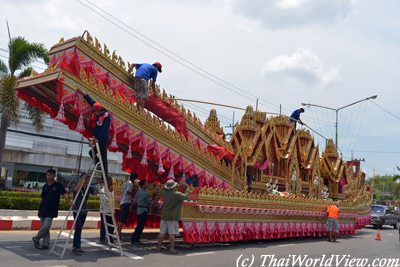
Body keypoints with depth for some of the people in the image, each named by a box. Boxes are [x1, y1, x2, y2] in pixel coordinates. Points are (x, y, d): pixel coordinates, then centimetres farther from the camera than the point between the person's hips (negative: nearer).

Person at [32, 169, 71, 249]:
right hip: (43, 210, 5)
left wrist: (69, 203, -31)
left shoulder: (58, 185, -5)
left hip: (51, 211, -5)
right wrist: (40, 209, 12)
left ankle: (36, 239, 12)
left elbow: (65, 194, -16)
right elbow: (42, 198, 17)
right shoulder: (45, 186, 10)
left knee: (46, 227, -10)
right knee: (44, 227, 7)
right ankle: (46, 244, 14)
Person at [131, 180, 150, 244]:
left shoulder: (138, 192, 8)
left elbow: (135, 201, 14)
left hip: (138, 210, 8)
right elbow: (148, 202, -11)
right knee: (141, 226, -2)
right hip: (144, 210, -8)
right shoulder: (145, 193, -16)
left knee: (139, 225, 17)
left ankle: (134, 239, 21)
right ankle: (135, 239, 0)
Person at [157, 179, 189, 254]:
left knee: (162, 232, 12)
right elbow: (186, 196, -5)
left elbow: (164, 189, 23)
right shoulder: (177, 194, -15)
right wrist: (187, 187, 9)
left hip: (164, 216, 5)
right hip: (173, 217, -5)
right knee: (172, 234, -3)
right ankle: (172, 249, -1)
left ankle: (159, 246, 20)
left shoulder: (164, 193, 0)